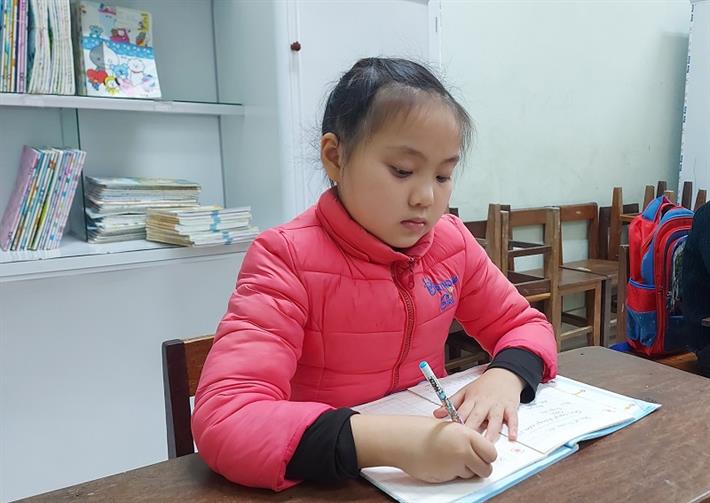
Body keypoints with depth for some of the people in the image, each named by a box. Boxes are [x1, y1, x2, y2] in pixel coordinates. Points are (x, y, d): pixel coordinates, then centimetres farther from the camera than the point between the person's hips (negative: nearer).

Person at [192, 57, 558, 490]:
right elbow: (222, 421, -29)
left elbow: (527, 325, 7)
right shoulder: (286, 259, -20)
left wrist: (505, 377, -15)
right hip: (327, 481, -4)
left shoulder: (452, 242, -4)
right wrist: (390, 441, -39)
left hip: (436, 474, 4)